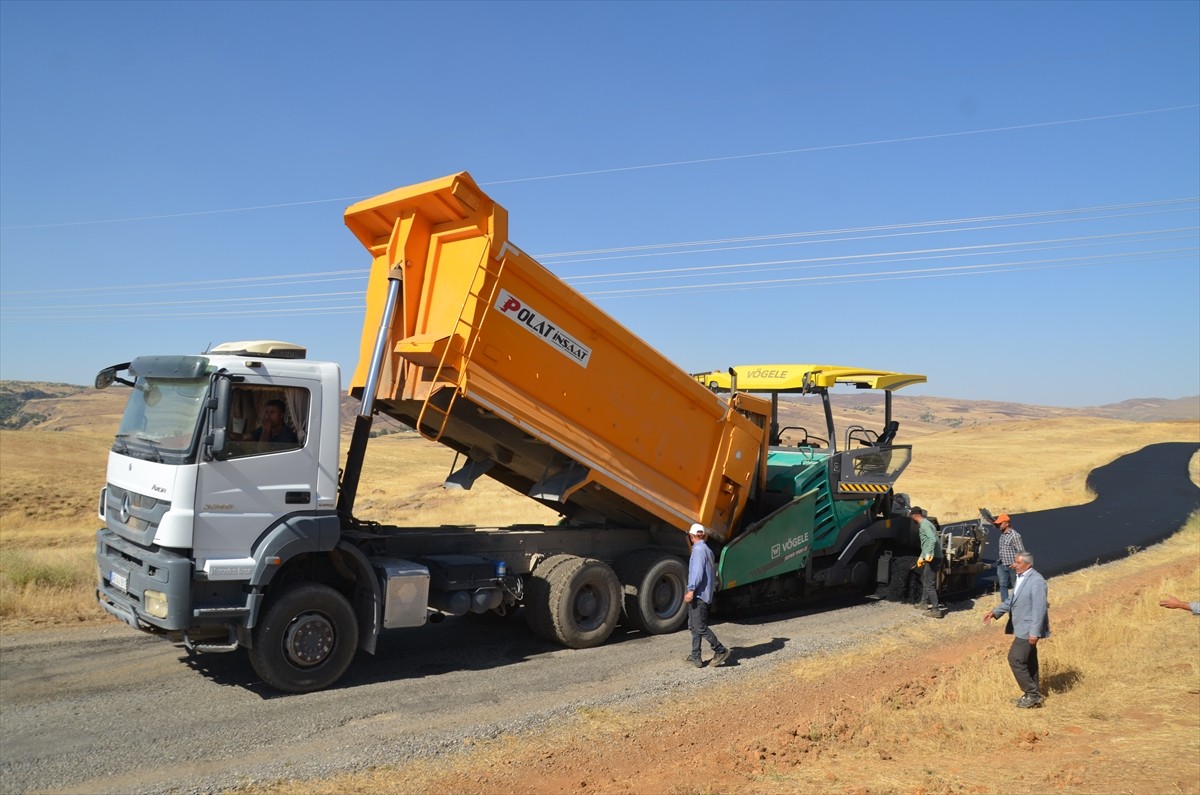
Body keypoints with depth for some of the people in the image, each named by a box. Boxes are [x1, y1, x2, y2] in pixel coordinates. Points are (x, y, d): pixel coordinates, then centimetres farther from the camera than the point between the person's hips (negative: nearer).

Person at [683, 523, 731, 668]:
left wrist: (691, 590, -25)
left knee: (700, 626, -8)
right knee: (694, 626, 12)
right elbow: (712, 572, 22)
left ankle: (721, 651, -3)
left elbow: (698, 571, -21)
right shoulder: (707, 550, 16)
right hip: (704, 594, 10)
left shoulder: (698, 549, -12)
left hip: (698, 594, -10)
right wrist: (713, 587, 34)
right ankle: (695, 658, 13)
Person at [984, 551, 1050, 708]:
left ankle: (1032, 694, 3)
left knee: (1015, 659, -8)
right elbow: (1012, 600, 18)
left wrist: (1035, 632, -23)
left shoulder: (1036, 581, -20)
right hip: (1022, 628, 10)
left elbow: (1040, 608, -22)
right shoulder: (1021, 577, 9)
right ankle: (1034, 694, 27)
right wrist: (996, 611, 8)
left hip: (1028, 629, -10)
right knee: (1028, 661, 17)